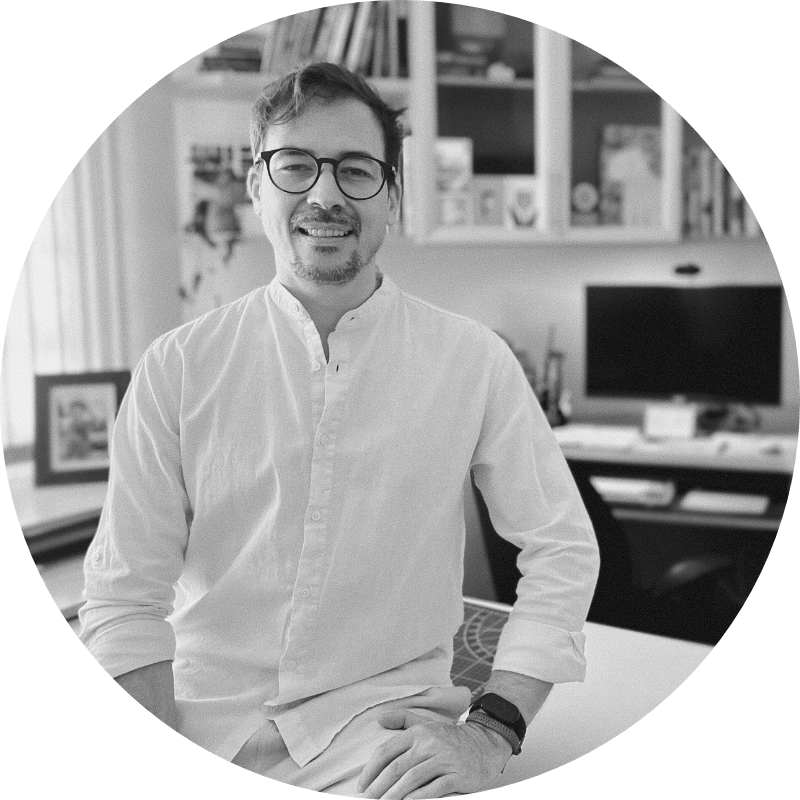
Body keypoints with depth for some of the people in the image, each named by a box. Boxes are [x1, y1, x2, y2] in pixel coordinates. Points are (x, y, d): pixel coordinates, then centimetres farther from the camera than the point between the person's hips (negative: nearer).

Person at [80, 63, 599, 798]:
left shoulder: (474, 361, -3)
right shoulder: (177, 368, -3)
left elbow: (563, 549, -1)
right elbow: (125, 597, -3)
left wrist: (494, 731, -9)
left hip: (384, 729, 0)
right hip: (201, 723, 1)